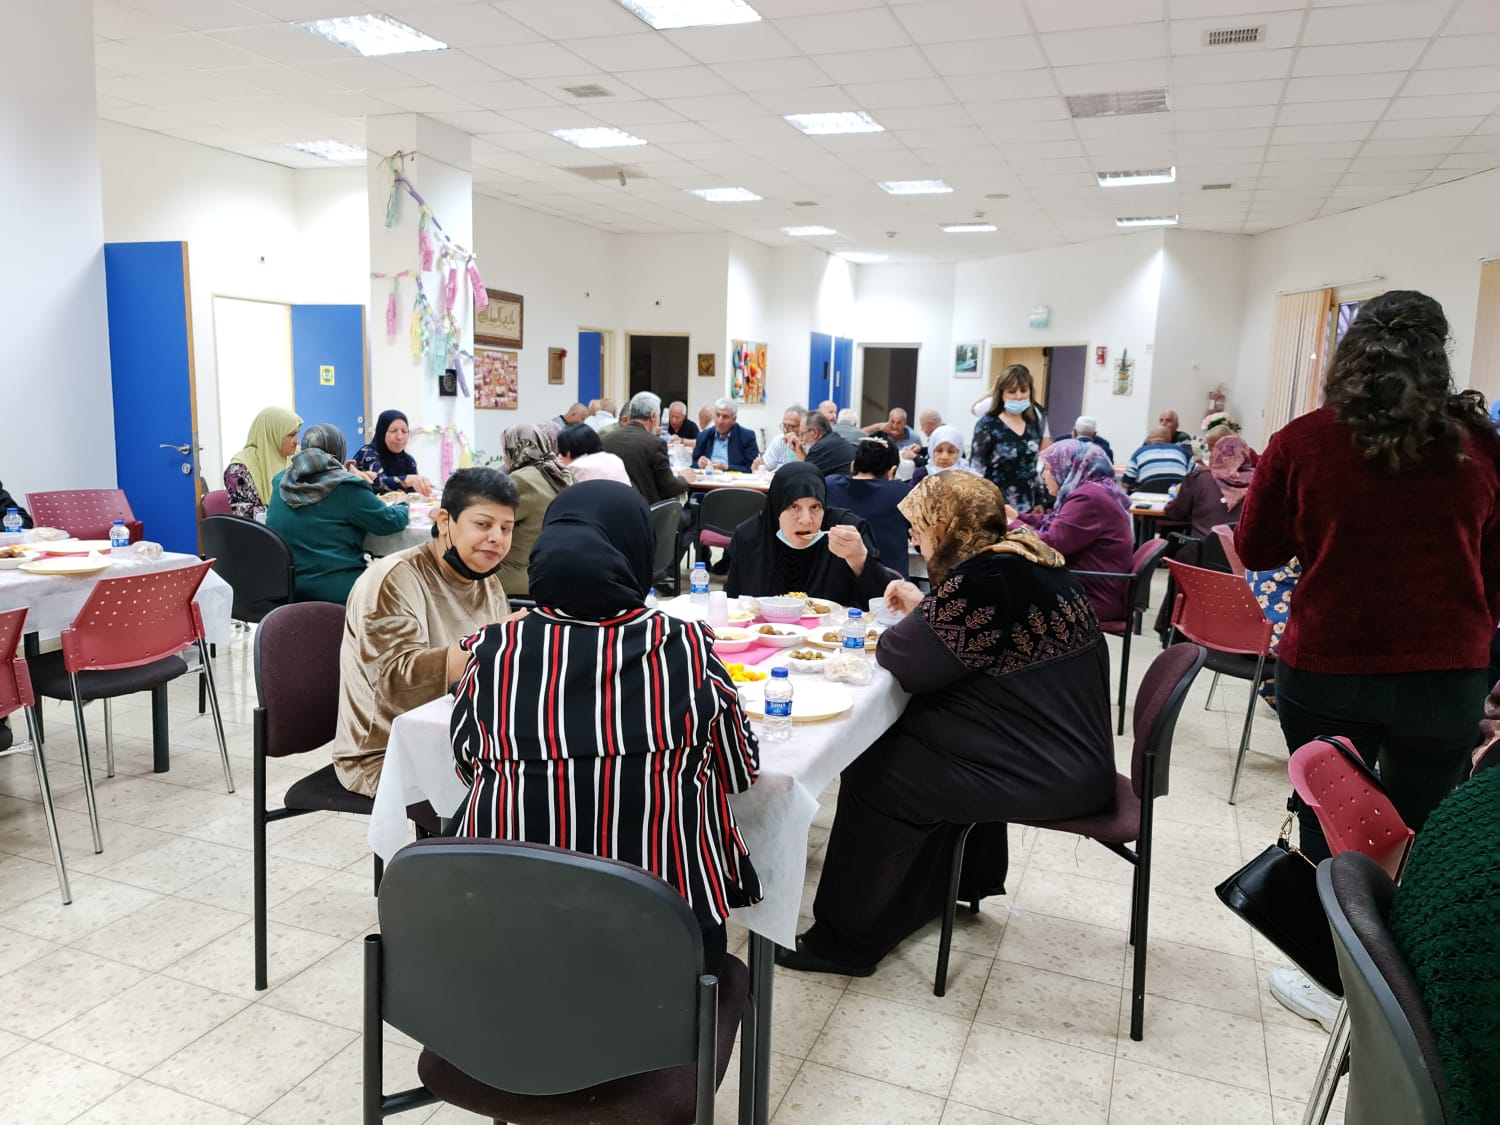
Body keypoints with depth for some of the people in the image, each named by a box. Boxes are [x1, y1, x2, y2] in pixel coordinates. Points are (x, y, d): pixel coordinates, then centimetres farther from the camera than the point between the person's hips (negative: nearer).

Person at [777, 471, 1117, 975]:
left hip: (1047, 772, -10)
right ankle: (967, 875, 37)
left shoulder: (984, 578, -23)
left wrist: (901, 630, 4)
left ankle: (847, 938, 6)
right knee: (903, 738, 23)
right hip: (1062, 746, 10)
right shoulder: (1025, 557, 7)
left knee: (873, 775, -7)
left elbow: (907, 663, -16)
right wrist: (925, 612, 11)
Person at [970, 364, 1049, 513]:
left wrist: (1038, 503, 14)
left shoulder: (1035, 421, 7)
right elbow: (976, 470, -6)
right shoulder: (987, 424, -7)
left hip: (1027, 507, 4)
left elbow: (1037, 467, 16)